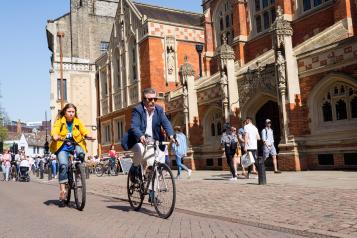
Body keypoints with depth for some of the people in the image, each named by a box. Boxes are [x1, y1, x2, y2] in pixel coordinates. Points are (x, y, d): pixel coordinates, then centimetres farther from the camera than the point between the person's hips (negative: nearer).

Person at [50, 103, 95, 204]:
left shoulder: (78, 122, 7)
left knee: (81, 154, -31)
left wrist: (87, 135, -29)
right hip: (62, 146, -1)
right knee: (63, 165, -21)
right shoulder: (59, 121, 1)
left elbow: (83, 130, -6)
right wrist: (55, 136, -38)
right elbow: (54, 130, -15)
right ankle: (62, 189, -18)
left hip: (75, 145, 2)